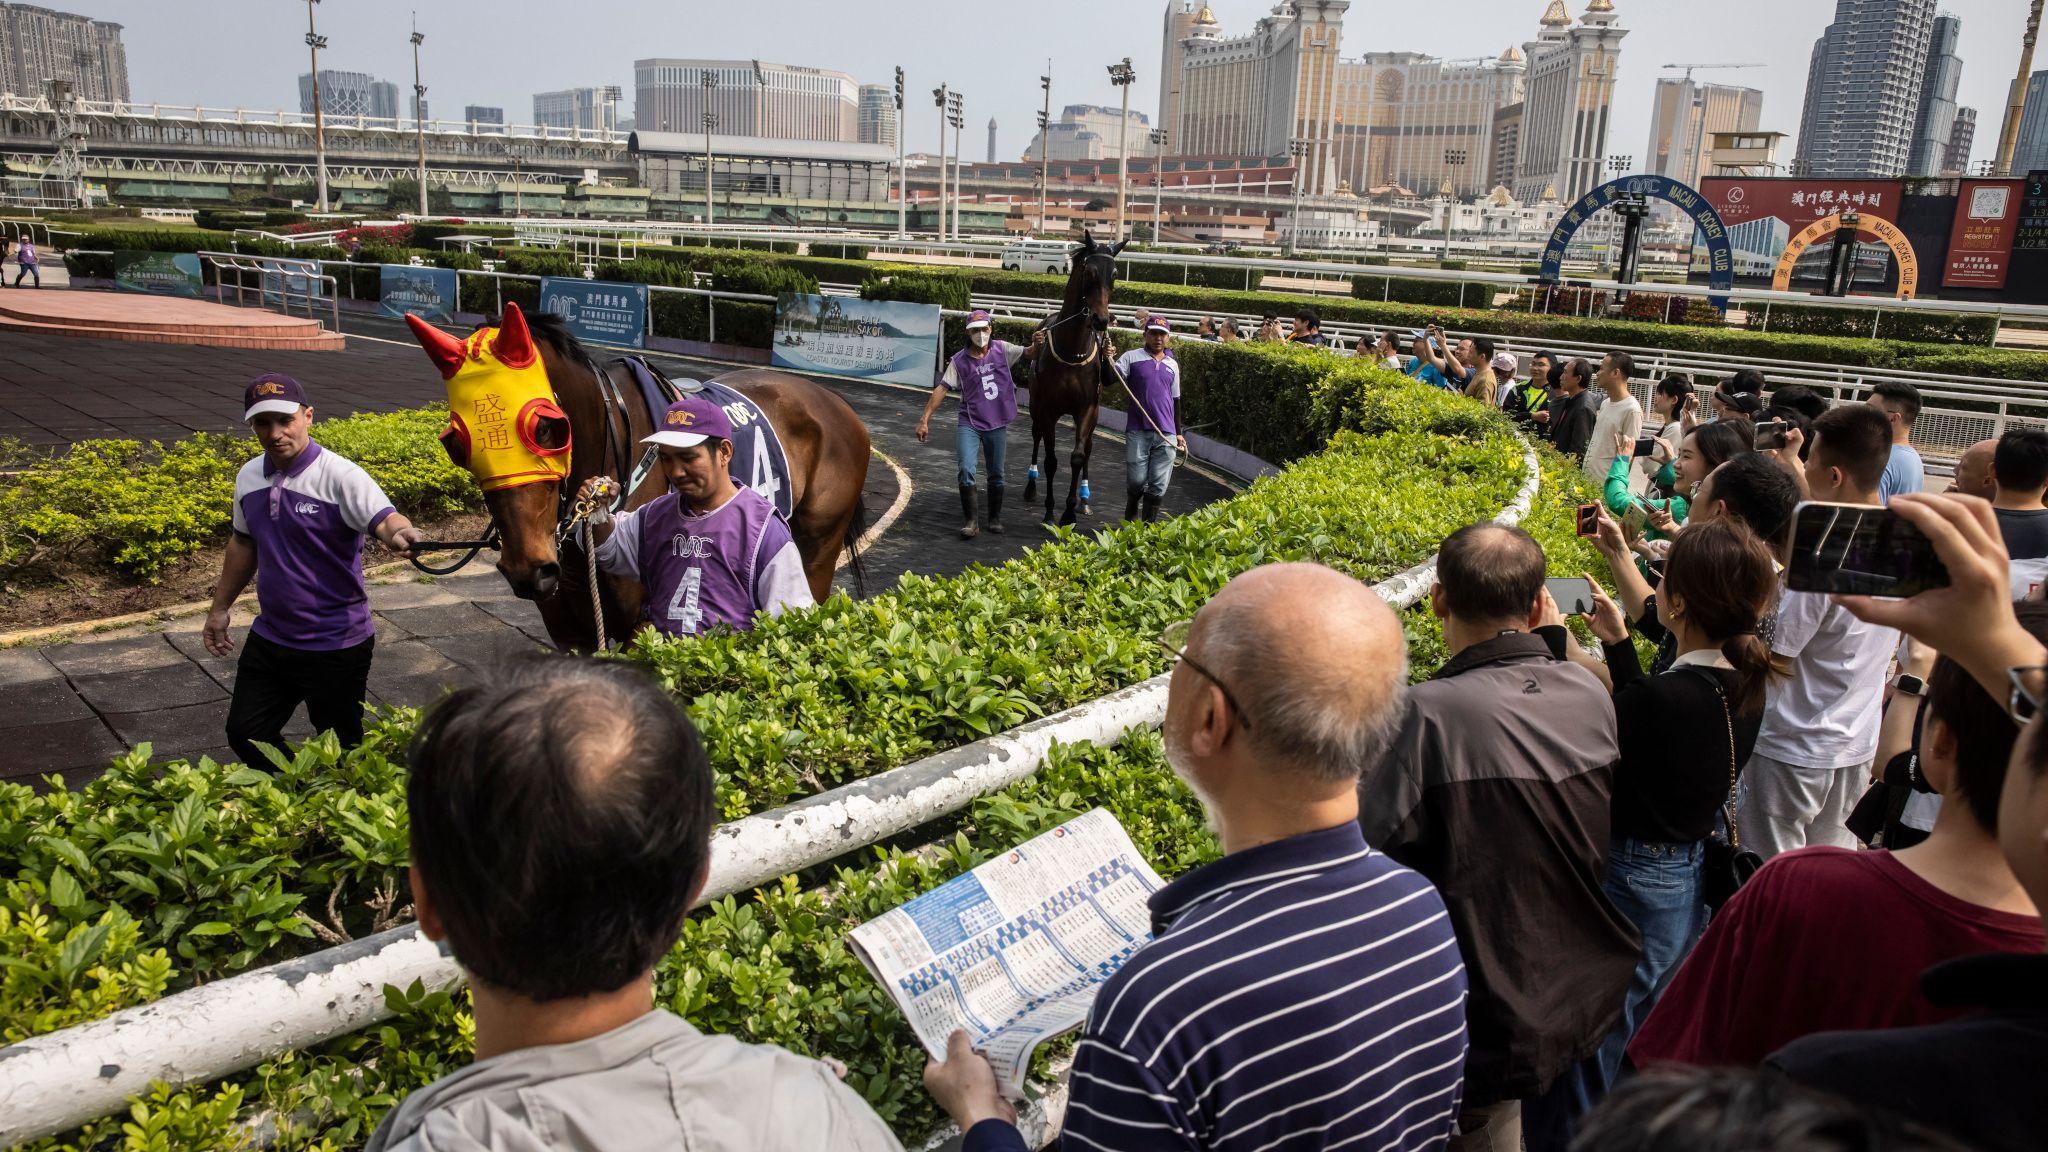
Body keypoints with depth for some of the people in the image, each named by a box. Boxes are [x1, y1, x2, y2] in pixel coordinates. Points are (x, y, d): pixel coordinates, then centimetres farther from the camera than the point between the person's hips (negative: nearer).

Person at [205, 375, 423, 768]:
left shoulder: (340, 476, -18)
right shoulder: (248, 477, 3)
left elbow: (387, 520, -34)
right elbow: (243, 544, 18)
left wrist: (401, 536, -58)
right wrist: (220, 608, 23)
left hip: (336, 646, -6)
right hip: (269, 638, 7)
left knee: (340, 751, 6)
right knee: (244, 735, 15)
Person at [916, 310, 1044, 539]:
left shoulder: (1002, 349, 1)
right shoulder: (959, 360, -4)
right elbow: (942, 389, -5)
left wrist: (1036, 344, -28)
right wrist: (924, 419, -10)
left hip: (998, 424, 2)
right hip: (970, 423, -2)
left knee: (996, 475, 11)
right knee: (966, 470, -15)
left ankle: (995, 519, 29)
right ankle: (971, 522, -4)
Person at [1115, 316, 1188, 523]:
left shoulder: (1173, 364, 15)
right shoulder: (1132, 357, 3)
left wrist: (1179, 433, 20)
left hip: (1166, 435, 3)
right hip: (1138, 432, -3)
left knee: (1159, 486, 0)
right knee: (1137, 480, -1)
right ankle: (1130, 517, 27)